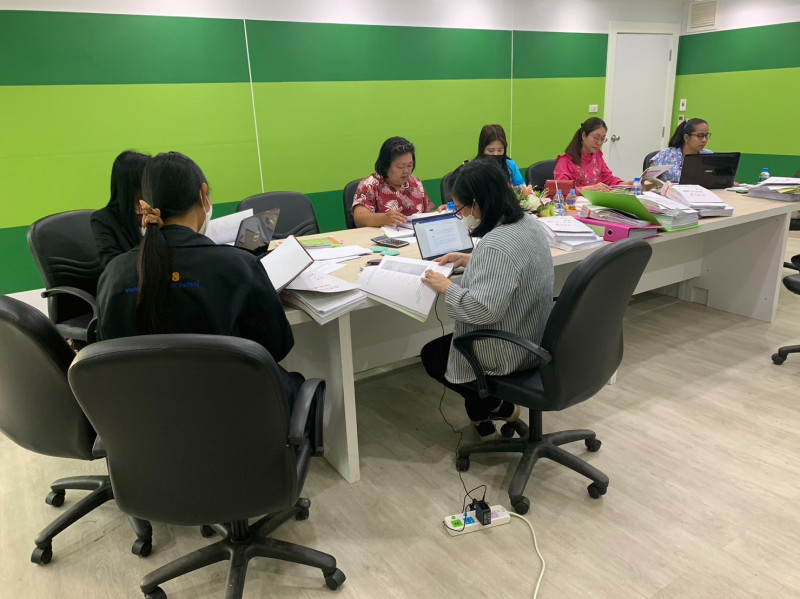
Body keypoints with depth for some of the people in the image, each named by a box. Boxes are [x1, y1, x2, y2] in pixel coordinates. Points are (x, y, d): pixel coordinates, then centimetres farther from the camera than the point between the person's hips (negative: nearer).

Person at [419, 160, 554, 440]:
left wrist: (446, 286, -23)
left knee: (431, 355, 15)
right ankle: (483, 414, 31)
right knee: (447, 340, 30)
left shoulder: (496, 245, -32)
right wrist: (471, 260, 9)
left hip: (509, 351, -9)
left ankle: (494, 406, 14)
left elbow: (483, 310, -37)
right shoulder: (529, 222, -1)